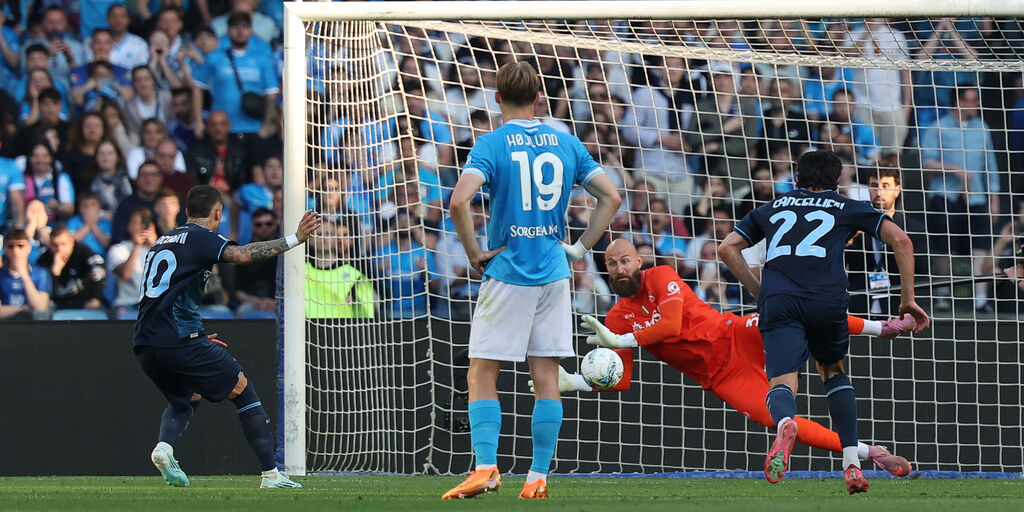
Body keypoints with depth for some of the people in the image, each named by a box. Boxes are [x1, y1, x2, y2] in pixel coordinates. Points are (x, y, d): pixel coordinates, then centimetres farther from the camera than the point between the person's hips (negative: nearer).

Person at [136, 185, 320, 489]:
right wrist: (294, 239, -17)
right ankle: (270, 473, 1)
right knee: (243, 391, 5)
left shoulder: (162, 242, 24)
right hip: (179, 340, -7)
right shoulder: (200, 237, 0)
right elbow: (241, 255, -19)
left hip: (144, 344, 7)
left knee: (184, 400, 28)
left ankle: (164, 446, -3)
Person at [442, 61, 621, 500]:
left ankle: (486, 468, -11)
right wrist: (580, 248, 11)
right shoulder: (566, 145, 6)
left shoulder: (491, 145, -7)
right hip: (554, 274, 4)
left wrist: (475, 254, -10)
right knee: (546, 377, 5)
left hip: (507, 274, -4)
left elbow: (459, 202, -22)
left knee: (482, 375, 2)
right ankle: (538, 478, 4)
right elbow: (611, 197, 8)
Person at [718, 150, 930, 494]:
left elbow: (727, 248, 22)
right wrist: (908, 300, 16)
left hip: (779, 301, 0)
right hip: (827, 301, 0)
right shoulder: (848, 208, 25)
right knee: (834, 372, 25)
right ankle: (852, 464, 12)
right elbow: (900, 240, 14)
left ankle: (785, 422, -50)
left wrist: (760, 293, 26)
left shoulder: (773, 208, 30)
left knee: (781, 385, -11)